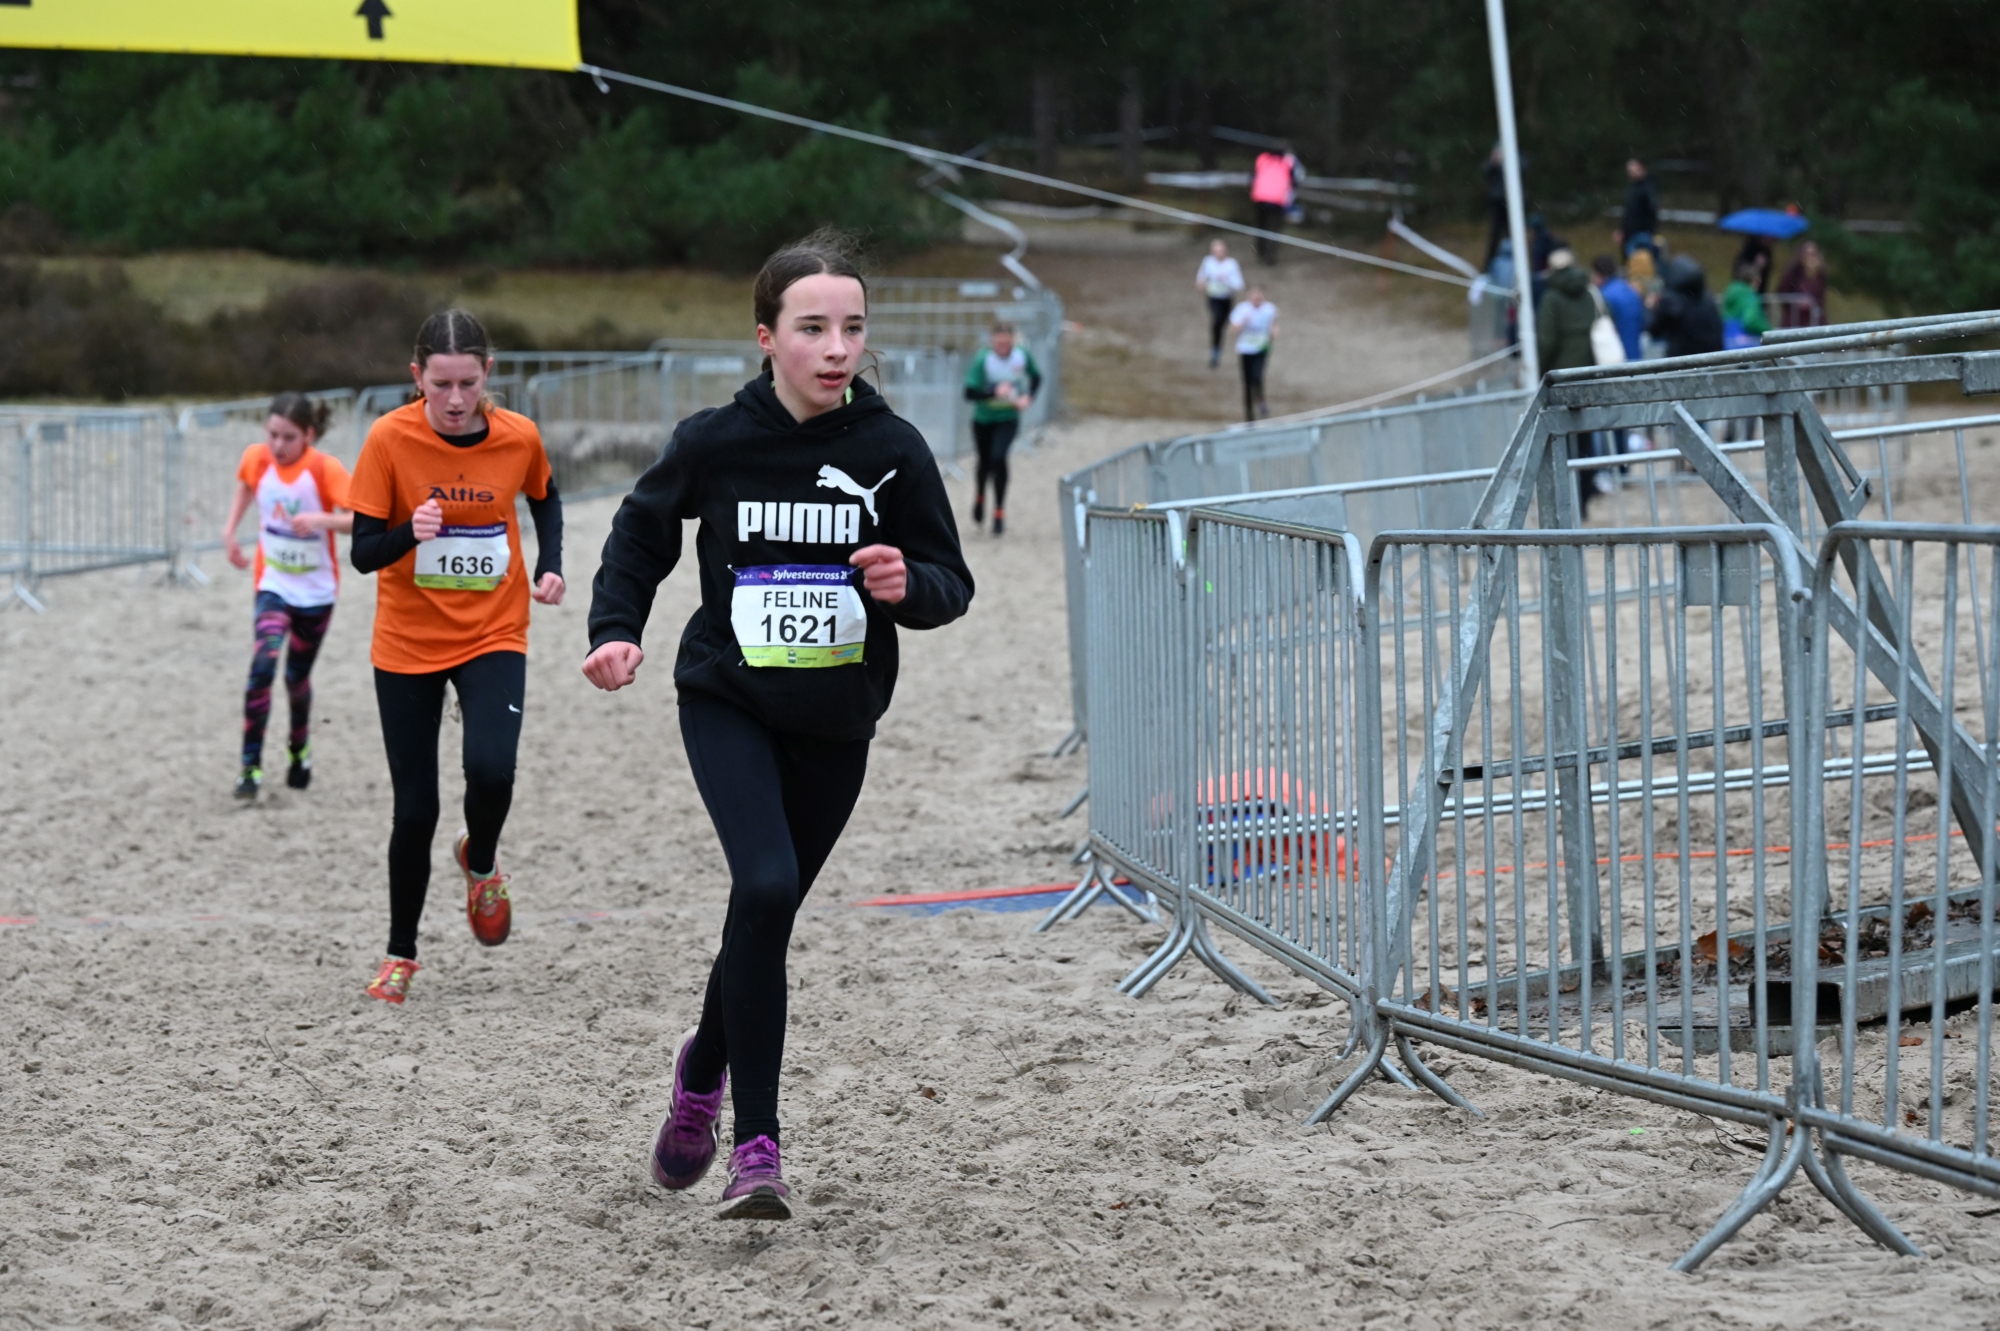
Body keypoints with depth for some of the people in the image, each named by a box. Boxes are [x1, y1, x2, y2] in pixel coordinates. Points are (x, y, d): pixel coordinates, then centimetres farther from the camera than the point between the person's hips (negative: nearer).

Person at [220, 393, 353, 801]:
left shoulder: (326, 469, -20)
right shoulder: (256, 458, -10)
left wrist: (323, 519, -44)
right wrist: (230, 529, 5)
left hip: (316, 591, -1)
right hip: (274, 585, 1)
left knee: (298, 676, 13)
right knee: (263, 664, -22)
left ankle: (299, 749, 43)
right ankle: (251, 765, -19)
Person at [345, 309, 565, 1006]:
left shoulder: (519, 437, -8)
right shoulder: (390, 439, -14)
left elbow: (544, 498, 15)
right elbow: (363, 551, -11)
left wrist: (551, 565, 0)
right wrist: (410, 533, -30)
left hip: (493, 635, 1)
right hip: (407, 644, 0)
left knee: (491, 769, -24)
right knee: (415, 809, 1)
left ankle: (480, 863, 11)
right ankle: (401, 953, 23)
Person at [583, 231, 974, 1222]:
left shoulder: (893, 450, -9)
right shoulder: (714, 442, -11)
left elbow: (951, 582, -1)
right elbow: (641, 531, 9)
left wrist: (907, 585, -23)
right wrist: (616, 629, -5)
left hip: (836, 721, 2)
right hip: (728, 702, -2)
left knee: (768, 911, 13)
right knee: (767, 885, -23)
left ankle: (706, 1064, 45)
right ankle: (757, 1142, -14)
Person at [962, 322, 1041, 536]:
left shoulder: (1022, 355, -12)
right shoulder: (982, 360, -21)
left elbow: (1036, 377, 8)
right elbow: (970, 393, -26)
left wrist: (1028, 397, -9)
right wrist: (994, 391, -40)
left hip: (1008, 419, 0)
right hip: (983, 419, 0)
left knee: (998, 457, -21)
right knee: (985, 462, 15)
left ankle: (999, 513, -11)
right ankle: (980, 499, 49)